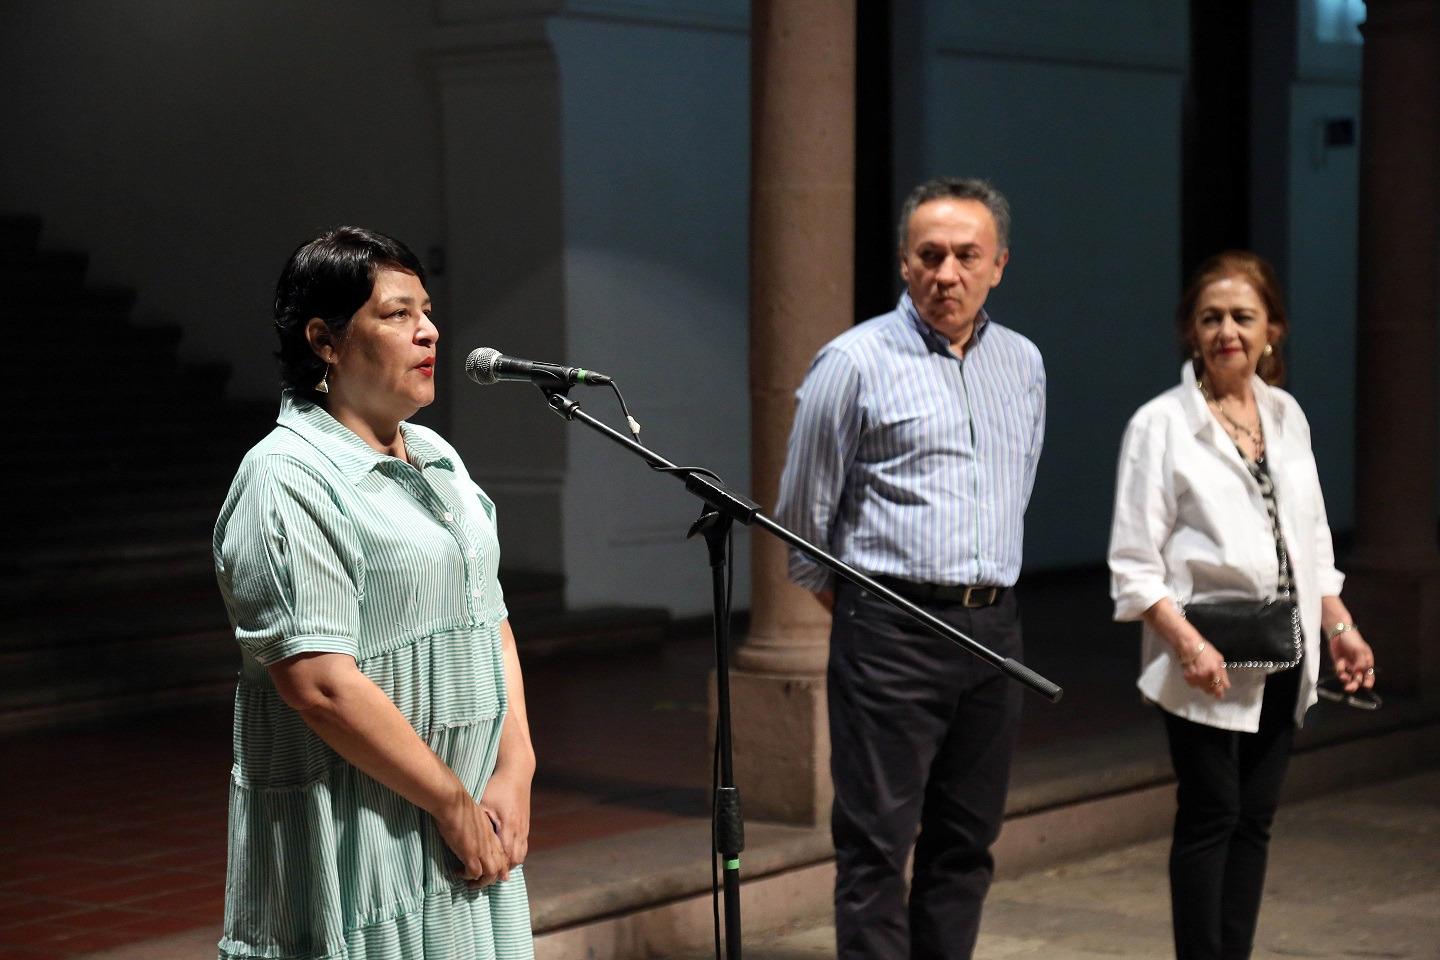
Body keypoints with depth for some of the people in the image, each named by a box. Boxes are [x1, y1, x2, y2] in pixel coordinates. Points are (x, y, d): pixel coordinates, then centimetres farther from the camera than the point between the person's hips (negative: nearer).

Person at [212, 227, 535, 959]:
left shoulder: (437, 459, 14)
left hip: (469, 824, 8)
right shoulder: (288, 479, -13)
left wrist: (515, 772, 0)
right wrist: (453, 803, -15)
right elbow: (320, 684, -20)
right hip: (355, 838, -8)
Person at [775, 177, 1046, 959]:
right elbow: (804, 514, 2)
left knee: (965, 842, 10)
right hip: (892, 631, -6)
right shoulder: (855, 362, -6)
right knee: (877, 846, -5)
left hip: (994, 626, 6)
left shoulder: (1023, 364, 12)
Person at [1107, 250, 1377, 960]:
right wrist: (1187, 643, -21)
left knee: (1254, 821, 9)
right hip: (1208, 660, -6)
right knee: (1210, 819, -2)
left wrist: (1339, 625, 9)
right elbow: (1133, 561, -11)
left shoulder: (1286, 416, 10)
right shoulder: (1161, 423, -8)